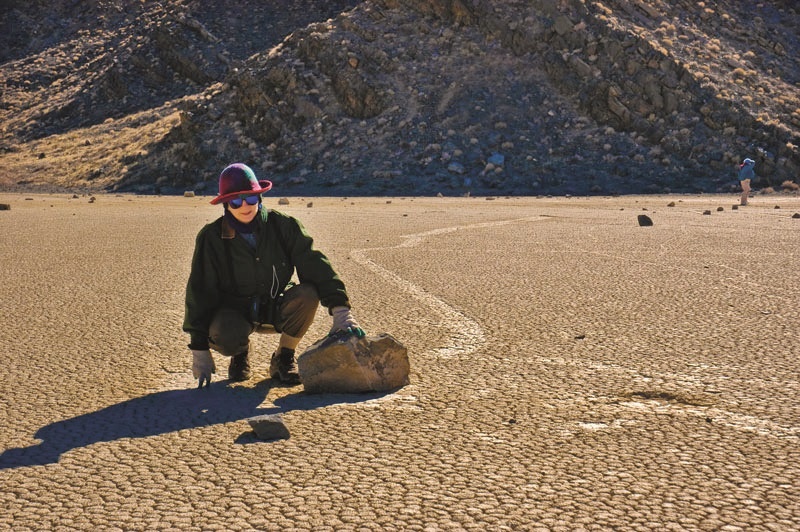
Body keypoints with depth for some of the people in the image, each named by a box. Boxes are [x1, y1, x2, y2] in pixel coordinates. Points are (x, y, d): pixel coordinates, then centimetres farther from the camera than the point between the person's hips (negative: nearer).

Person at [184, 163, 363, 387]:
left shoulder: (283, 226, -12)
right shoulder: (211, 238, -13)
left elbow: (315, 265, -19)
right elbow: (199, 292, -11)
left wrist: (341, 311, -33)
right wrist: (200, 351, -15)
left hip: (276, 309, 1)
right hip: (234, 311, -1)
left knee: (308, 294, -30)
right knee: (223, 336, -36)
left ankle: (283, 358, -5)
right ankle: (241, 351, 6)